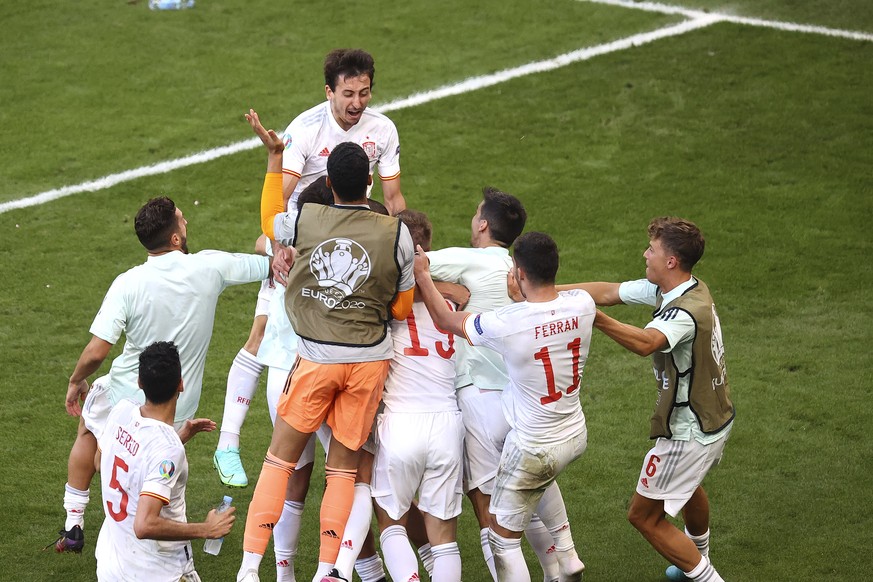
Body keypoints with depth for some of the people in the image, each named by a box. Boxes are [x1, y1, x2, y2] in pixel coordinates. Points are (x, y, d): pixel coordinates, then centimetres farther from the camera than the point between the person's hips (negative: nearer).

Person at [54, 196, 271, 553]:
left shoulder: (128, 284, -20)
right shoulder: (210, 267, -16)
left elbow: (96, 351, -19)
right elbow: (271, 264, -4)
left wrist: (76, 382, -3)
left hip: (127, 398, -2)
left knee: (88, 428, 30)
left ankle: (73, 526, 32)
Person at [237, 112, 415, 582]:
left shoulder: (304, 221, -7)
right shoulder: (396, 234, -7)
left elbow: (270, 222, 18)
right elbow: (402, 308, 3)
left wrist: (274, 156, 23)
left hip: (315, 358, -1)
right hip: (370, 359, 1)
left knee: (280, 458, 10)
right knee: (343, 466, 11)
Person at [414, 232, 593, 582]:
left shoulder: (505, 325, -27)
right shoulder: (581, 305, -15)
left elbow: (446, 320, -8)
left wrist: (422, 276, 4)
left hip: (534, 446, -6)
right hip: (577, 435, 6)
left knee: (503, 539, 10)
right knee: (542, 478, 40)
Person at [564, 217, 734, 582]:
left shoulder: (686, 311, -32)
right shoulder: (669, 289, -3)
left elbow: (646, 343, -52)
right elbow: (608, 292, -1)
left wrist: (593, 317, -64)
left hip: (690, 433, -11)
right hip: (715, 418, 11)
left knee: (644, 515, -1)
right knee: (686, 484, 37)